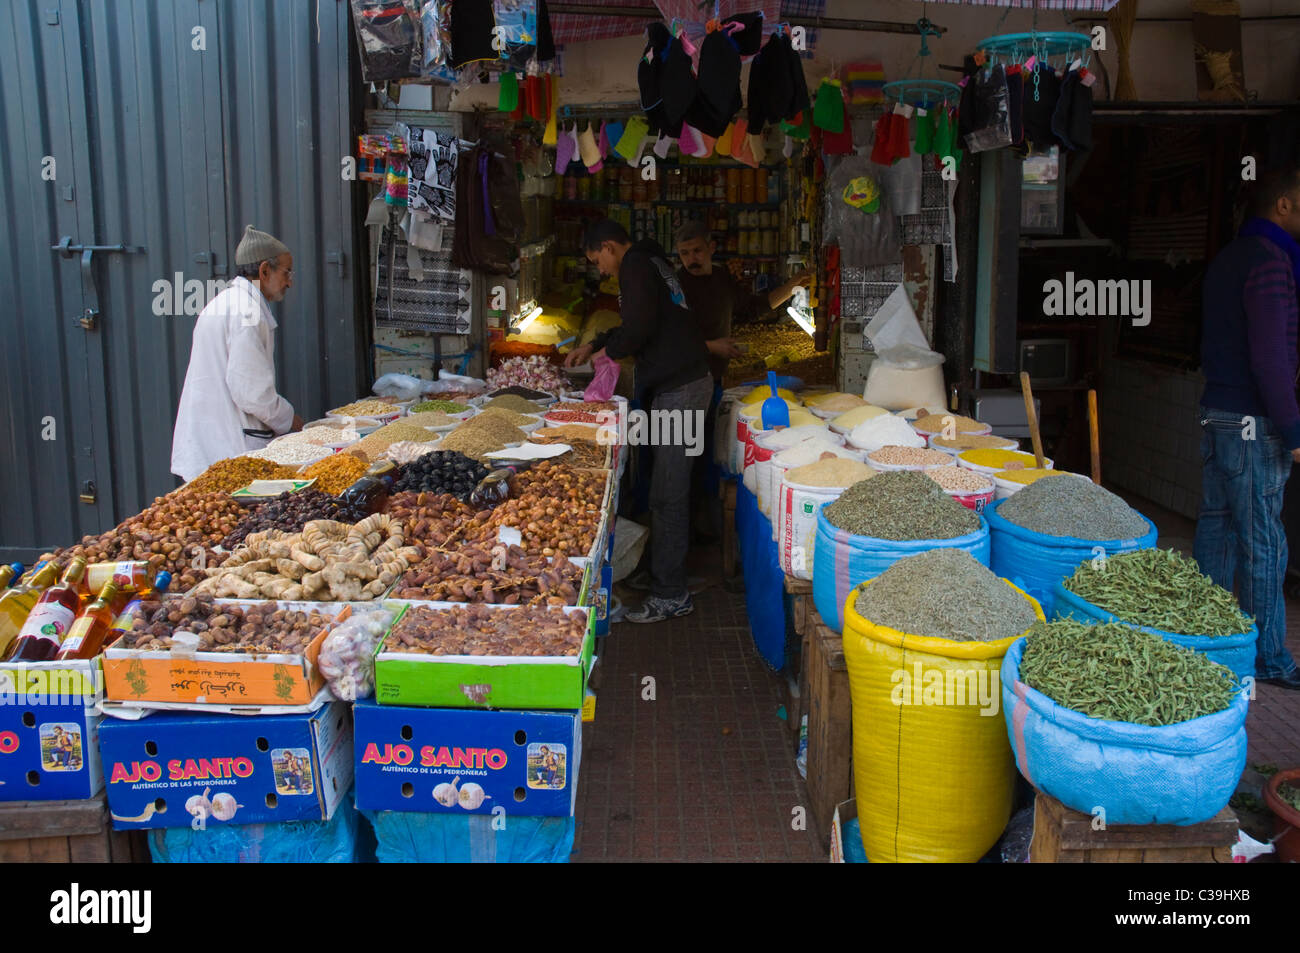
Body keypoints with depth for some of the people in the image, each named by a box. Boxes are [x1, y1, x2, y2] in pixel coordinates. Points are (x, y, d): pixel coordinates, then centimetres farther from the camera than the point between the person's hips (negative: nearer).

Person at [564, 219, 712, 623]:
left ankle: (670, 595, -5)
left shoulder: (636, 266, -8)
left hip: (678, 389, -11)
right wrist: (593, 346, 32)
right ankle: (669, 584, 23)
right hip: (685, 382, 11)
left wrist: (608, 351, -1)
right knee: (670, 490, 14)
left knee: (667, 496, -9)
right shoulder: (651, 262, 23)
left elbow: (638, 328, -20)